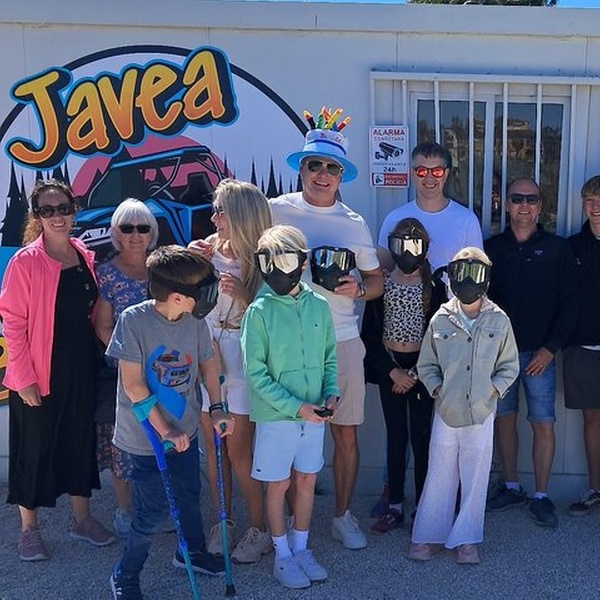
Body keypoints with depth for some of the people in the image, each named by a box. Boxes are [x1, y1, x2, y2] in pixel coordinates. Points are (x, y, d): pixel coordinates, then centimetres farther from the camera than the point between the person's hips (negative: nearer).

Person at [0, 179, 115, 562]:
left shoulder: (86, 258, 4)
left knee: (81, 440, 15)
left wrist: (96, 356, 8)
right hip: (40, 373, -5)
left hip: (81, 369, 5)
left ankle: (82, 519, 32)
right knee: (35, 447, 7)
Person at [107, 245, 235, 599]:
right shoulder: (134, 321, -24)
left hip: (186, 430, 5)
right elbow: (133, 385, -20)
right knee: (155, 510, 2)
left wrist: (218, 408, -1)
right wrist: (165, 431, -19)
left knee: (190, 495, 22)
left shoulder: (196, 321, -10)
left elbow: (208, 363, 7)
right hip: (147, 435, -5)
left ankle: (192, 550, 49)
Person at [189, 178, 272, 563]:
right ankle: (223, 522, 29)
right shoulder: (210, 250, 3)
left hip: (241, 360, -5)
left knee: (238, 451, 1)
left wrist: (243, 295, -24)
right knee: (213, 447, 13)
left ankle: (260, 530, 18)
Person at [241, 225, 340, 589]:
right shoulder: (259, 311, -13)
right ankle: (283, 555, 27)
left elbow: (330, 357, 9)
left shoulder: (319, 306, -2)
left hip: (314, 414, 4)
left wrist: (331, 392, -7)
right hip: (277, 416, -3)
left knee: (308, 481, 14)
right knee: (278, 485, 9)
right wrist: (296, 407, -17)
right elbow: (257, 374, -13)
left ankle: (301, 548, 33)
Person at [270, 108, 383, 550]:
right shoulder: (277, 210, 1)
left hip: (341, 341, 2)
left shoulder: (355, 224, 9)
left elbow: (378, 281, 14)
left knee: (346, 433, 7)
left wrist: (358, 287, -7)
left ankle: (343, 515, 26)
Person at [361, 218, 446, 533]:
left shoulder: (434, 286, -2)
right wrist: (392, 371, -7)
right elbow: (371, 333, 0)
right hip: (389, 366, 1)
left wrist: (414, 373, -8)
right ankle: (395, 507, 15)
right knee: (395, 436, 7)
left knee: (421, 437, 1)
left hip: (421, 366, -1)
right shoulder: (381, 283, 1)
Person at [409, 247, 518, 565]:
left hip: (481, 413, 0)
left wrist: (492, 389, -5)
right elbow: (426, 365, 8)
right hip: (445, 412, 0)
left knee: (475, 478, 8)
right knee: (439, 475, 7)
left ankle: (466, 540, 22)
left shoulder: (499, 321, -1)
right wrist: (438, 389, -3)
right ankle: (427, 536, 20)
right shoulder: (441, 320, -1)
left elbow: (509, 366, 7)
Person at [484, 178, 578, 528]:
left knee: (544, 424, -1)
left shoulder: (558, 248, 1)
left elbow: (570, 302, -1)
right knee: (504, 418, 9)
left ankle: (541, 496, 11)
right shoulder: (492, 248, 6)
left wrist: (550, 348, -8)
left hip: (539, 352, -2)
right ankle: (512, 488, 24)